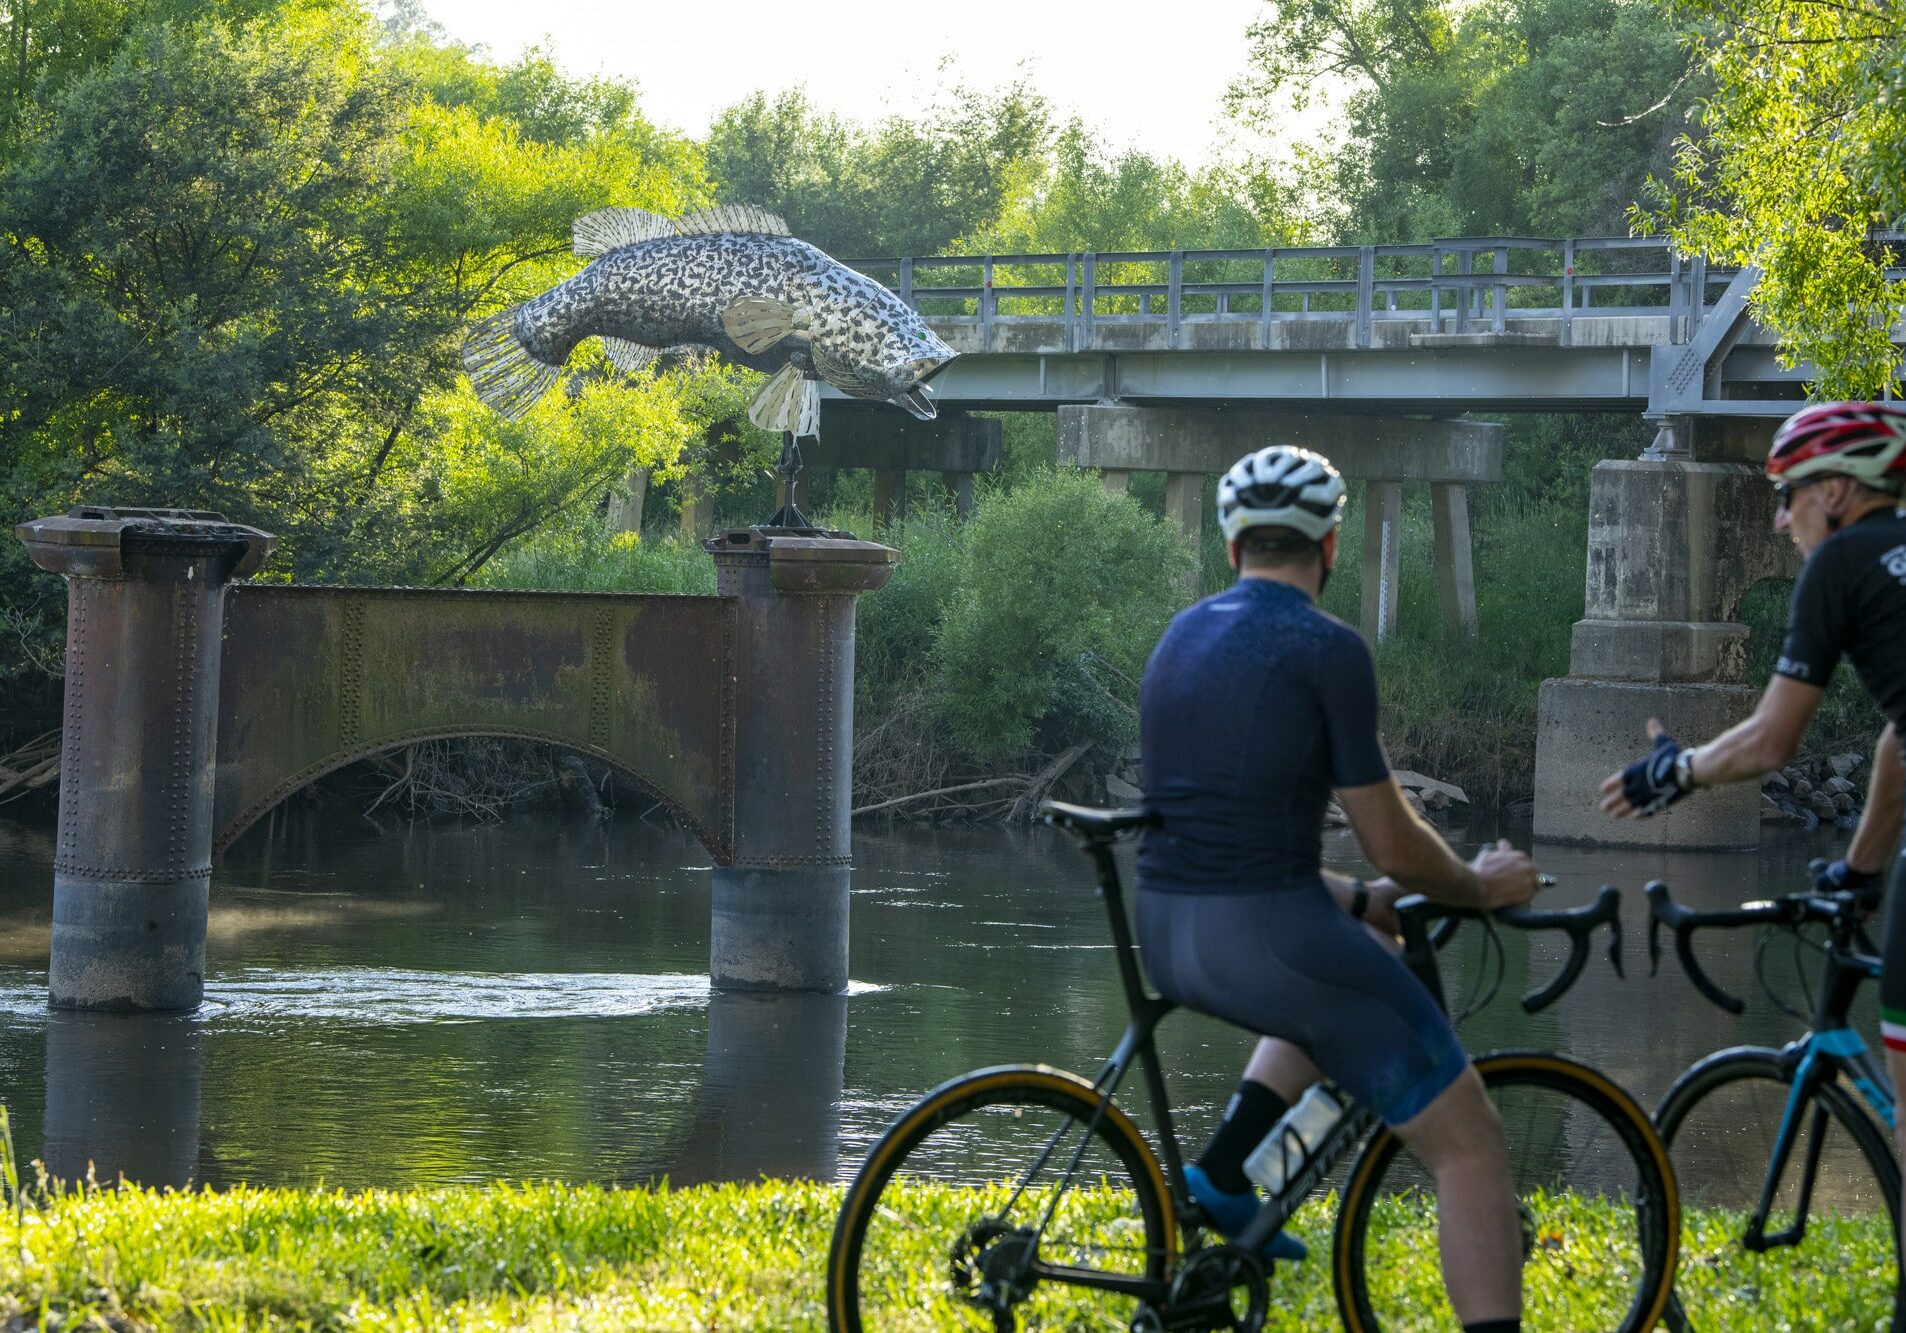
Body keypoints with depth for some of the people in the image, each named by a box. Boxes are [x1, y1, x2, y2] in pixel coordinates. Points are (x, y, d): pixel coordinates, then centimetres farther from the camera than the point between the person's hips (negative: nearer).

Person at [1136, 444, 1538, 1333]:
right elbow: (1391, 844, -5)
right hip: (1265, 935, -7)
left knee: (1359, 953, 36)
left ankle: (1225, 1172, 19)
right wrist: (1480, 887, 14)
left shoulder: (1182, 638, 15)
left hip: (1166, 935, 7)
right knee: (1468, 1143, 3)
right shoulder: (1327, 648, -8)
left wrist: (1360, 900, 27)